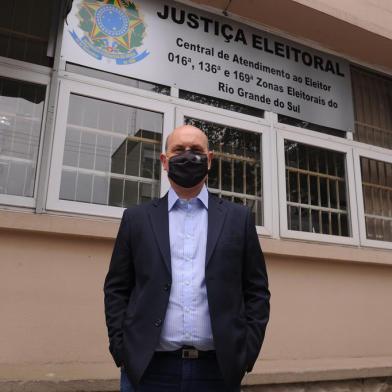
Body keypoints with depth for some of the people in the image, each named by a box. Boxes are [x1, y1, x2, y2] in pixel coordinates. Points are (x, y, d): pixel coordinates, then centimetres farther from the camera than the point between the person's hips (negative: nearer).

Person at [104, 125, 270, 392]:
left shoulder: (238, 218, 5)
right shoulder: (137, 218, 5)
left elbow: (257, 290, 5)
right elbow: (116, 289, 6)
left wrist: (246, 352, -3)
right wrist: (122, 349, -3)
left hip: (219, 369, 1)